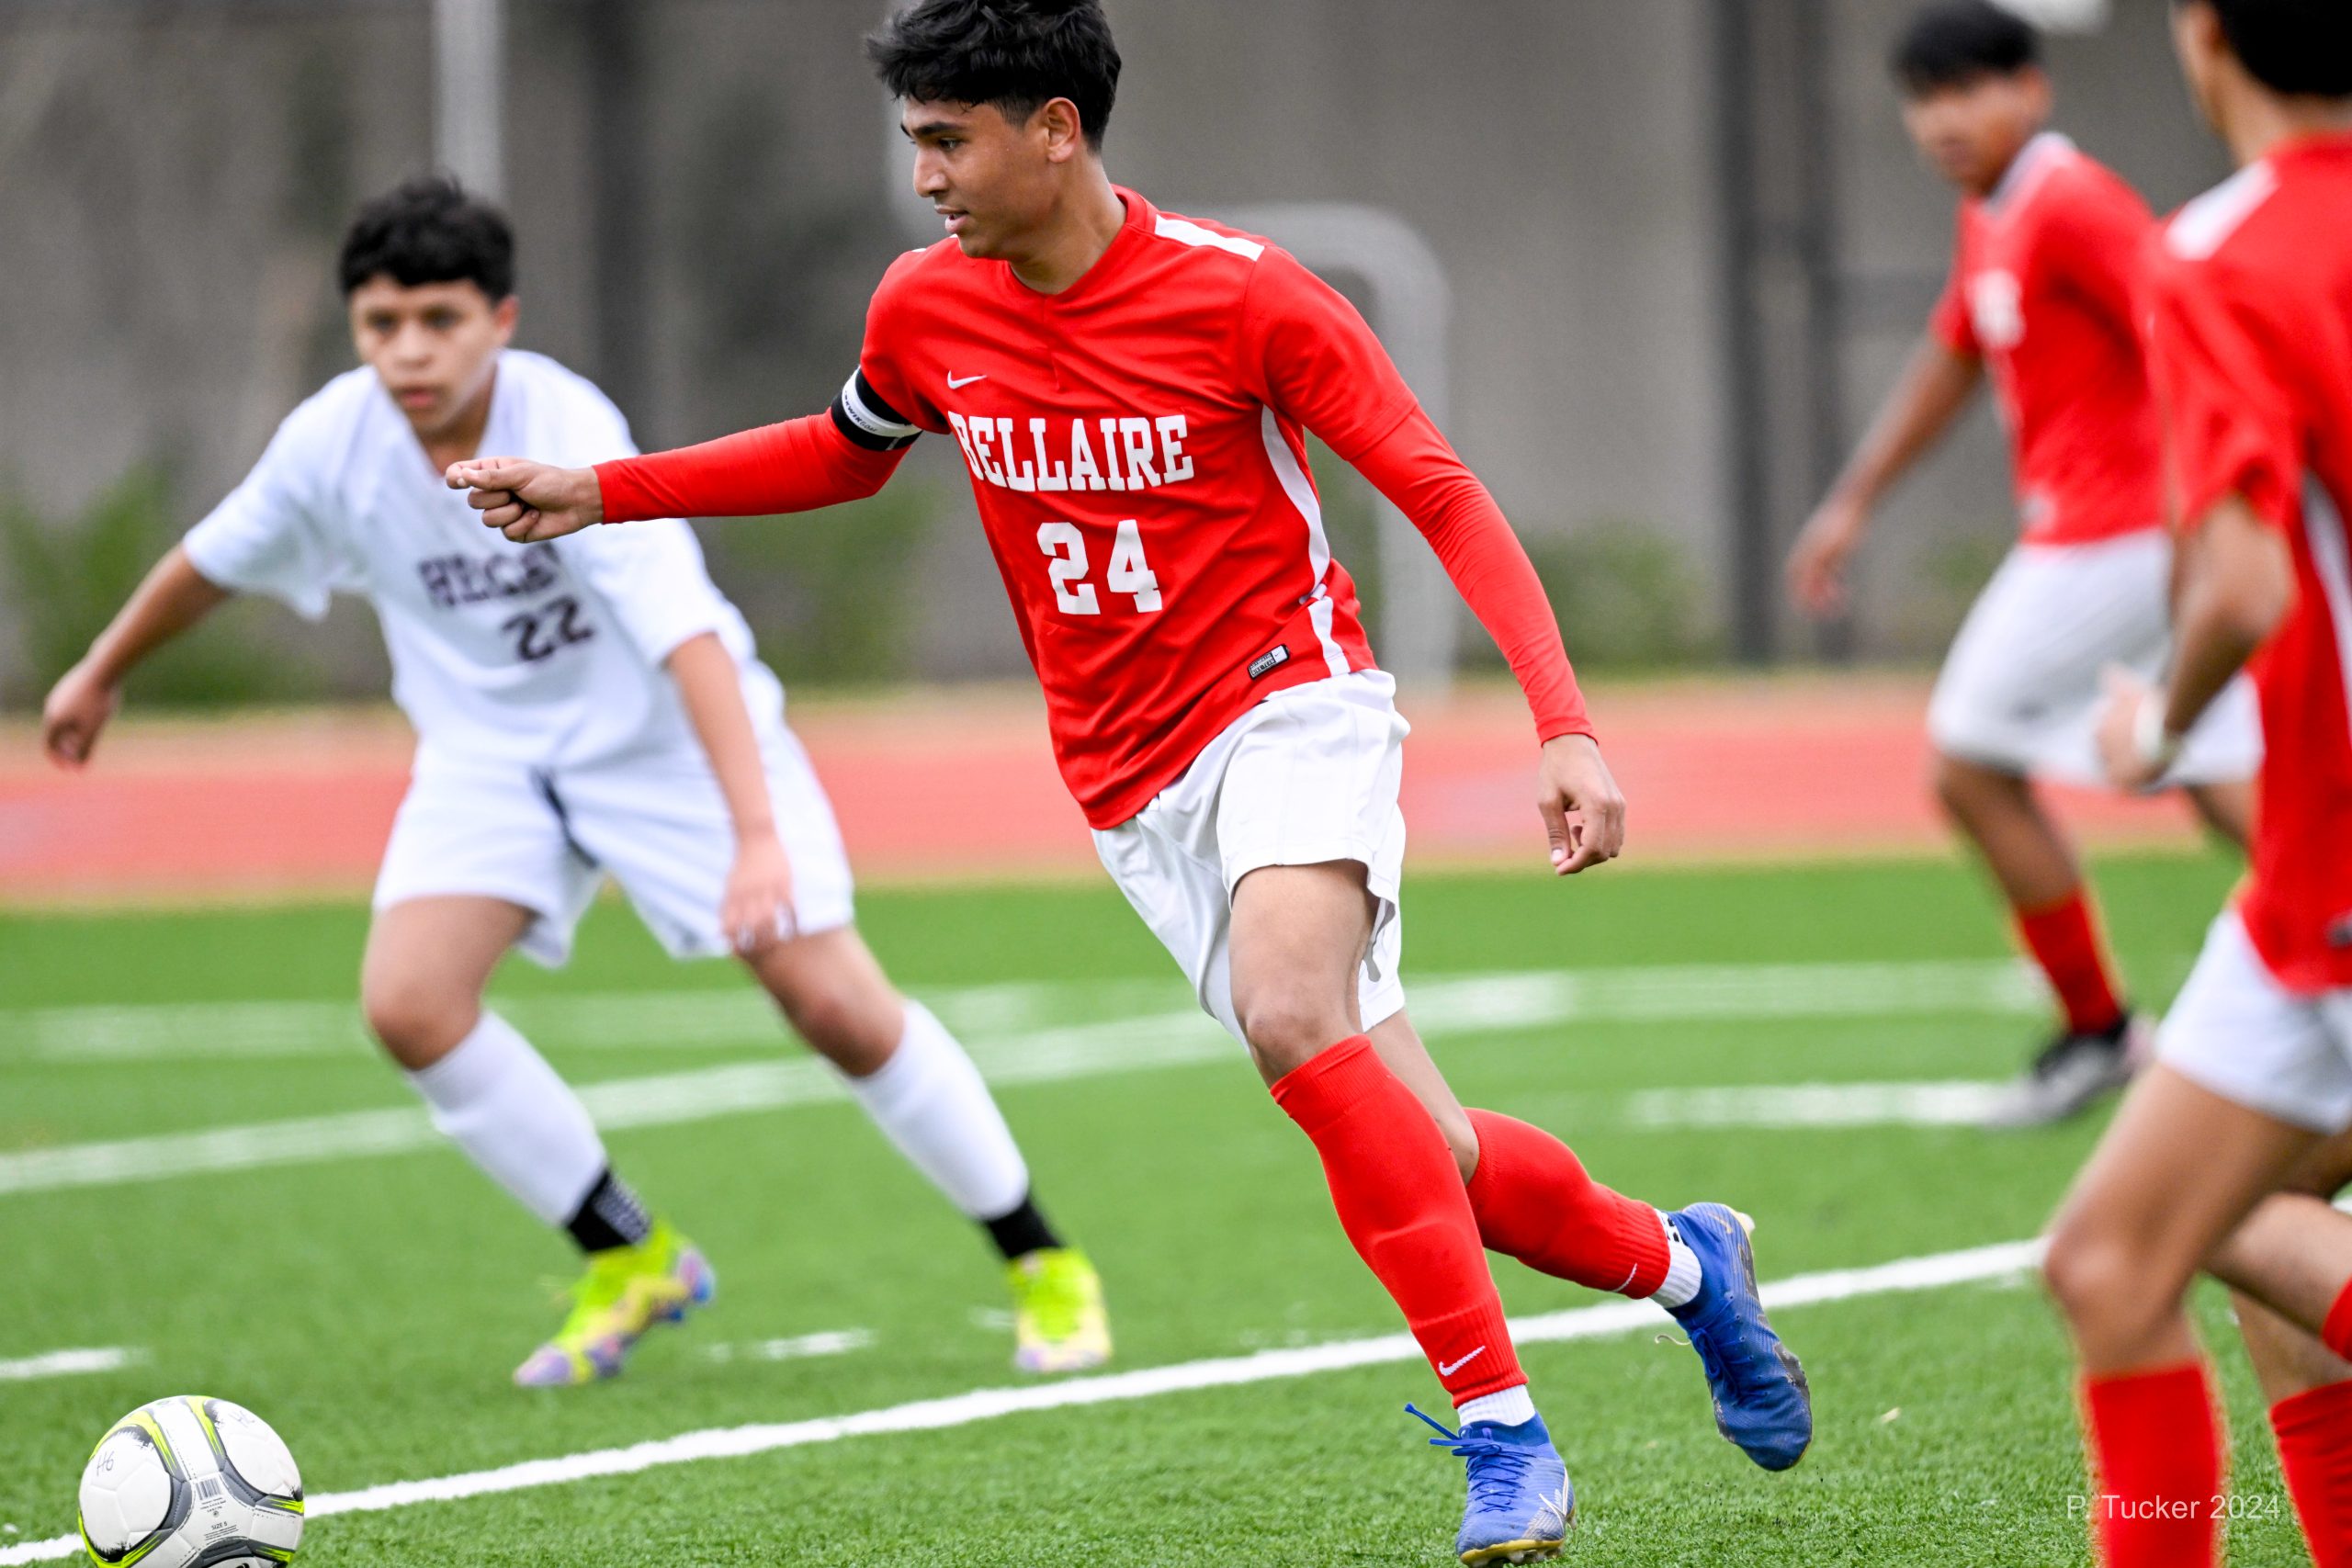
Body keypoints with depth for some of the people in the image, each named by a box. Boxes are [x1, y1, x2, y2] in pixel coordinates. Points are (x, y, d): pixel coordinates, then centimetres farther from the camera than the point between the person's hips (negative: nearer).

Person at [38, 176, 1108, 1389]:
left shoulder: (567, 436, -31)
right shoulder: (332, 444, -15)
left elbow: (685, 634, -39)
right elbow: (218, 558, 7)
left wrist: (759, 835, -49)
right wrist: (101, 674, 22)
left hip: (666, 731, -4)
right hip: (489, 749, 4)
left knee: (839, 1007, -12)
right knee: (408, 1003, -17)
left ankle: (1043, 1264, 9)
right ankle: (631, 1260, 3)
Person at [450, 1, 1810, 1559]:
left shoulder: (1238, 290, -13)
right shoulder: (926, 310, 1)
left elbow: (1444, 494, -11)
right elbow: (844, 453, 24)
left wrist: (1565, 726, -21)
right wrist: (602, 490, 17)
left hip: (1289, 702, -5)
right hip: (1136, 794, 5)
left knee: (1290, 1019, -34)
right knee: (1421, 1157, -2)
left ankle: (1503, 1430, -28)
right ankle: (1681, 1264, 26)